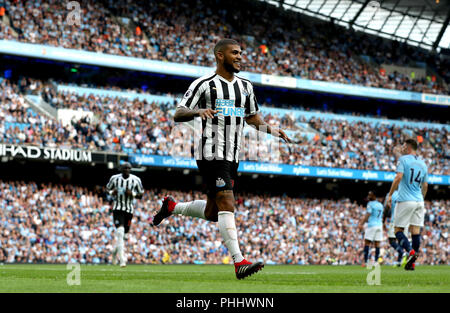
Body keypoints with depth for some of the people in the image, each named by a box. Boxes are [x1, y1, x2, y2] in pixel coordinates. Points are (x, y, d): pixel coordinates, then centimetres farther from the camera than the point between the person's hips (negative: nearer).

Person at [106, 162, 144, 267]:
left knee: (123, 233, 10)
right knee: (120, 232, -18)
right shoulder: (115, 178, -1)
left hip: (129, 210, 2)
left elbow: (141, 194, 7)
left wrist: (132, 193, -13)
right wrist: (112, 192, -7)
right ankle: (122, 259, -20)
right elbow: (108, 188, 16)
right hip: (118, 208, -2)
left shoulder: (136, 180, -2)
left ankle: (115, 250, 43)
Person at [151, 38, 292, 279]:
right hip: (211, 153, -7)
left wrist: (271, 130, 9)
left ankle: (172, 207, 34)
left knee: (212, 212, 10)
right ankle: (239, 262, -21)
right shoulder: (203, 84, -3)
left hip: (232, 156, 7)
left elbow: (252, 116, 28)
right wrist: (198, 111, -27)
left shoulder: (245, 86, 16)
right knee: (227, 203, -17)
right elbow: (178, 115, -6)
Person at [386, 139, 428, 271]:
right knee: (415, 230, 3)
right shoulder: (423, 163, 15)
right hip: (419, 202, 6)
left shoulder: (403, 159, -4)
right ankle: (412, 263, 2)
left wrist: (390, 194, -11)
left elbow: (398, 177, -16)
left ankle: (411, 251, -22)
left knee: (398, 230, 0)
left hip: (405, 200, -6)